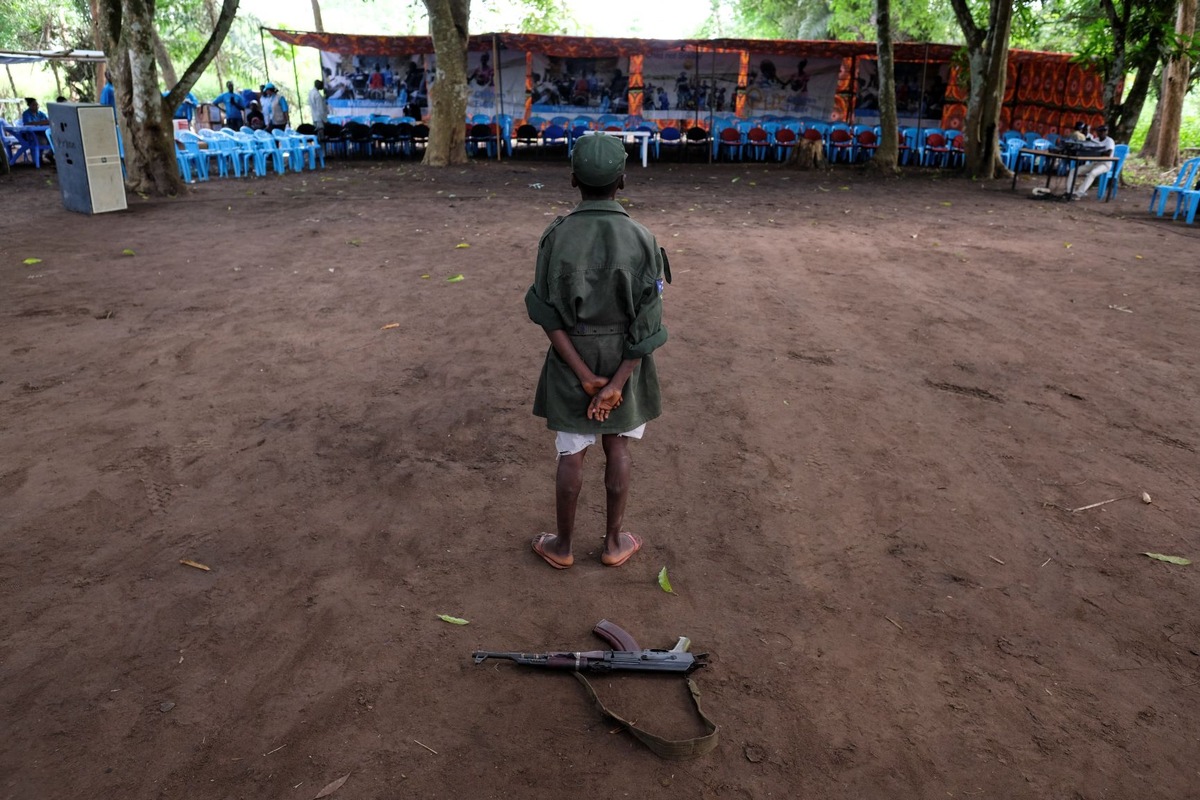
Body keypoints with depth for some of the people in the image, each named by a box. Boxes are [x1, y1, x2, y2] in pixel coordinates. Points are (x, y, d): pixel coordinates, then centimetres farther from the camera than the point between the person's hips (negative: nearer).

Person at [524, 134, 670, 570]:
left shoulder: (555, 237, -14)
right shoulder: (642, 241, -15)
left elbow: (548, 315, -15)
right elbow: (645, 324, -17)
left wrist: (585, 376, -14)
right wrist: (616, 385, -16)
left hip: (570, 361, 0)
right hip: (624, 362, 0)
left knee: (571, 454, 13)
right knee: (617, 448, 17)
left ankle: (562, 545, 27)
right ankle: (614, 541, 28)